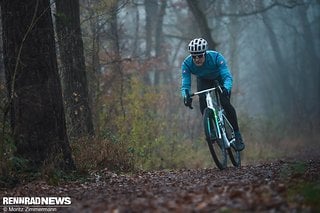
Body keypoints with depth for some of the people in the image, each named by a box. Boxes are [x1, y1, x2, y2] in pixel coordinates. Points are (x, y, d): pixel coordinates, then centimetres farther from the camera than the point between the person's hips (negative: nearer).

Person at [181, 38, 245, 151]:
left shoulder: (216, 57, -38)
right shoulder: (187, 63, -31)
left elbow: (227, 77, -42)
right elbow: (185, 85, -31)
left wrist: (226, 89, -63)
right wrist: (186, 96, -54)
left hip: (220, 78, -2)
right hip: (203, 81, 2)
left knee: (225, 104, -20)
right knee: (203, 102, -24)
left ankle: (237, 134, -7)